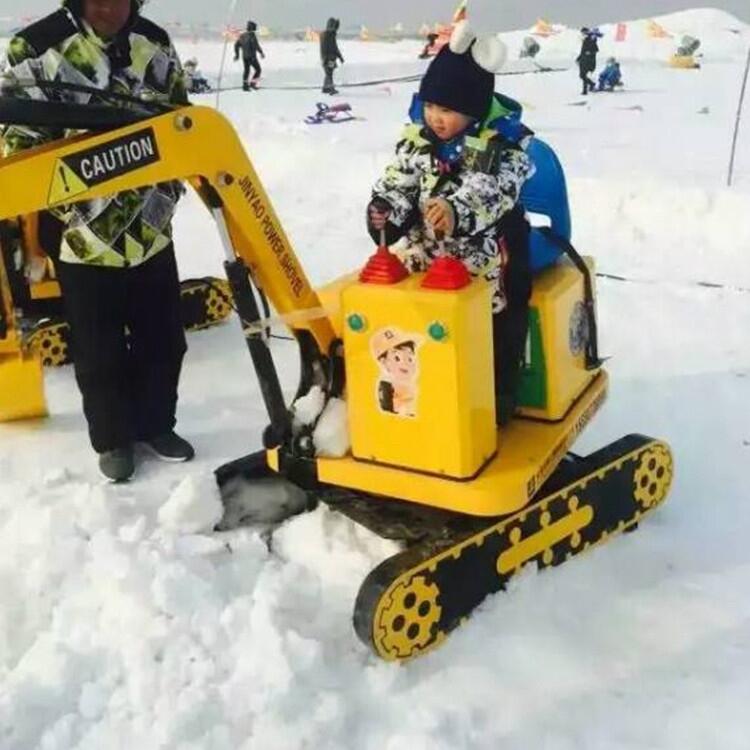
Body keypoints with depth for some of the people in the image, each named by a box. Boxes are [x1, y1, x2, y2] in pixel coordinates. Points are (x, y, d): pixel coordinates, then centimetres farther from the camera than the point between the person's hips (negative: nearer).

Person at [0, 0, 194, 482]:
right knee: (101, 352, 9)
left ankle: (156, 424, 35)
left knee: (164, 339, 14)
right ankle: (113, 439, 29)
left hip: (152, 231, 4)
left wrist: (168, 190, 10)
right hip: (81, 238, -4)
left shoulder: (156, 44, 4)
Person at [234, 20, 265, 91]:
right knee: (258, 70, 4)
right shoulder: (252, 35, -13)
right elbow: (256, 45, -19)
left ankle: (245, 85, 11)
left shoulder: (242, 35, 10)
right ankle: (252, 83, -6)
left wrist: (237, 55, 21)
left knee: (246, 70, 15)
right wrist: (261, 53, -8)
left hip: (244, 56, 7)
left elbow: (236, 45, 14)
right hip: (251, 56, -7)